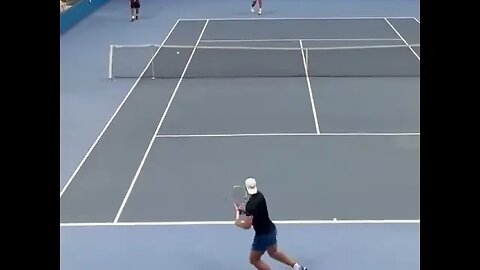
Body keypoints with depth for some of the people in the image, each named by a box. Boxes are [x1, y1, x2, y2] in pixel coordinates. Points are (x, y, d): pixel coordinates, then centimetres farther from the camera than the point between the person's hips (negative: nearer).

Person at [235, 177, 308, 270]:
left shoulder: (251, 204, -28)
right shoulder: (259, 195, -2)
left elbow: (247, 225, -30)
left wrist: (237, 222, -11)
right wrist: (243, 211, 0)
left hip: (263, 235, -8)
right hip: (271, 229, 8)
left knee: (254, 260, 10)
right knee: (273, 252, 32)